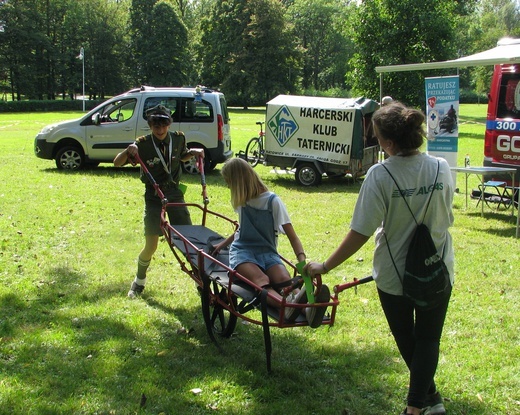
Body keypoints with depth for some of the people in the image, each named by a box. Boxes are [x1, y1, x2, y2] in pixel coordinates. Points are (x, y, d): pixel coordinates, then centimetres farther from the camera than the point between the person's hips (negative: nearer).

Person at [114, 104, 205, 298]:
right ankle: (139, 281, 21)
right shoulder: (143, 144, -13)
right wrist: (128, 151, -31)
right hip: (154, 198, -3)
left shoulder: (178, 138, -3)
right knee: (151, 245, -4)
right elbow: (117, 163, -11)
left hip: (175, 195, 3)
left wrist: (193, 152, -3)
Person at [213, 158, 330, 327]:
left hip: (267, 251, -1)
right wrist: (223, 244, 41)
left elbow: (292, 236, -8)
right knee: (261, 280, -36)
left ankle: (309, 307, -67)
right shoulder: (242, 200, 14)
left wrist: (302, 262, -23)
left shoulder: (272, 201, -2)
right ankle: (288, 307, -68)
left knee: (284, 279, -36)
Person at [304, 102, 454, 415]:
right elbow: (445, 219, 5)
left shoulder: (380, 175, -21)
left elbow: (360, 233, -21)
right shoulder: (442, 168, -9)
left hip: (394, 274, -2)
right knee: (428, 340, 17)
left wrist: (325, 267, -12)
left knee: (406, 340, 21)